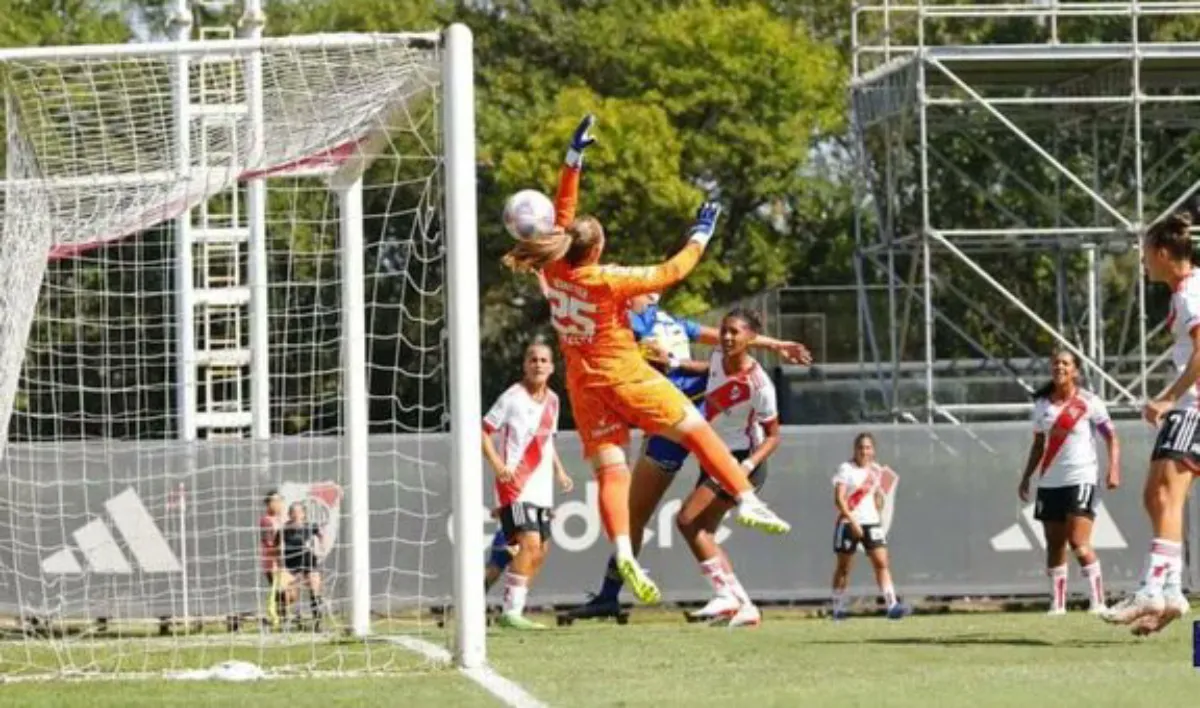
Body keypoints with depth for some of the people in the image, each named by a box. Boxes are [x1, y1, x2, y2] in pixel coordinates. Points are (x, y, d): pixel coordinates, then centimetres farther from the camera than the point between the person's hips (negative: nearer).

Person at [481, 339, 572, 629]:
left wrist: (559, 470, 13)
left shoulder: (552, 400, 12)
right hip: (515, 484, -8)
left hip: (541, 487, 8)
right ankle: (511, 611, -21)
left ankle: (513, 610, 19)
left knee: (540, 551, 9)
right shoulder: (513, 398, -9)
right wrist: (497, 464, -20)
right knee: (530, 542, -22)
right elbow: (483, 431, -8)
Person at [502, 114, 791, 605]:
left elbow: (562, 212, 8)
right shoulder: (608, 281, -18)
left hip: (584, 384, 5)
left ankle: (623, 552, -20)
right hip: (625, 375, -5)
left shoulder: (553, 270, -3)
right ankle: (746, 500, -3)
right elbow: (670, 273, -11)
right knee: (698, 431, 5)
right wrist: (700, 236, 2)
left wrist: (574, 157, 11)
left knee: (610, 472, -2)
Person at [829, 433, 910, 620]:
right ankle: (838, 608, 18)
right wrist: (853, 521, -24)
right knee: (843, 567, 7)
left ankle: (892, 605, -16)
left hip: (871, 521, 4)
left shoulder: (876, 470, 9)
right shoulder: (846, 469, -7)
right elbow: (838, 499, -16)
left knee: (881, 563, -9)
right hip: (849, 522, -4)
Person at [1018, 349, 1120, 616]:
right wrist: (1027, 477, 15)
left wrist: (1113, 469, -14)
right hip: (1050, 482, 5)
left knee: (1079, 543, -16)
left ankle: (1098, 601, -11)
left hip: (1081, 478, -5)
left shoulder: (1089, 402, -4)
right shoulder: (1042, 404, 10)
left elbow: (1111, 437, -2)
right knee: (1054, 544, 6)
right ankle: (1057, 603, 11)